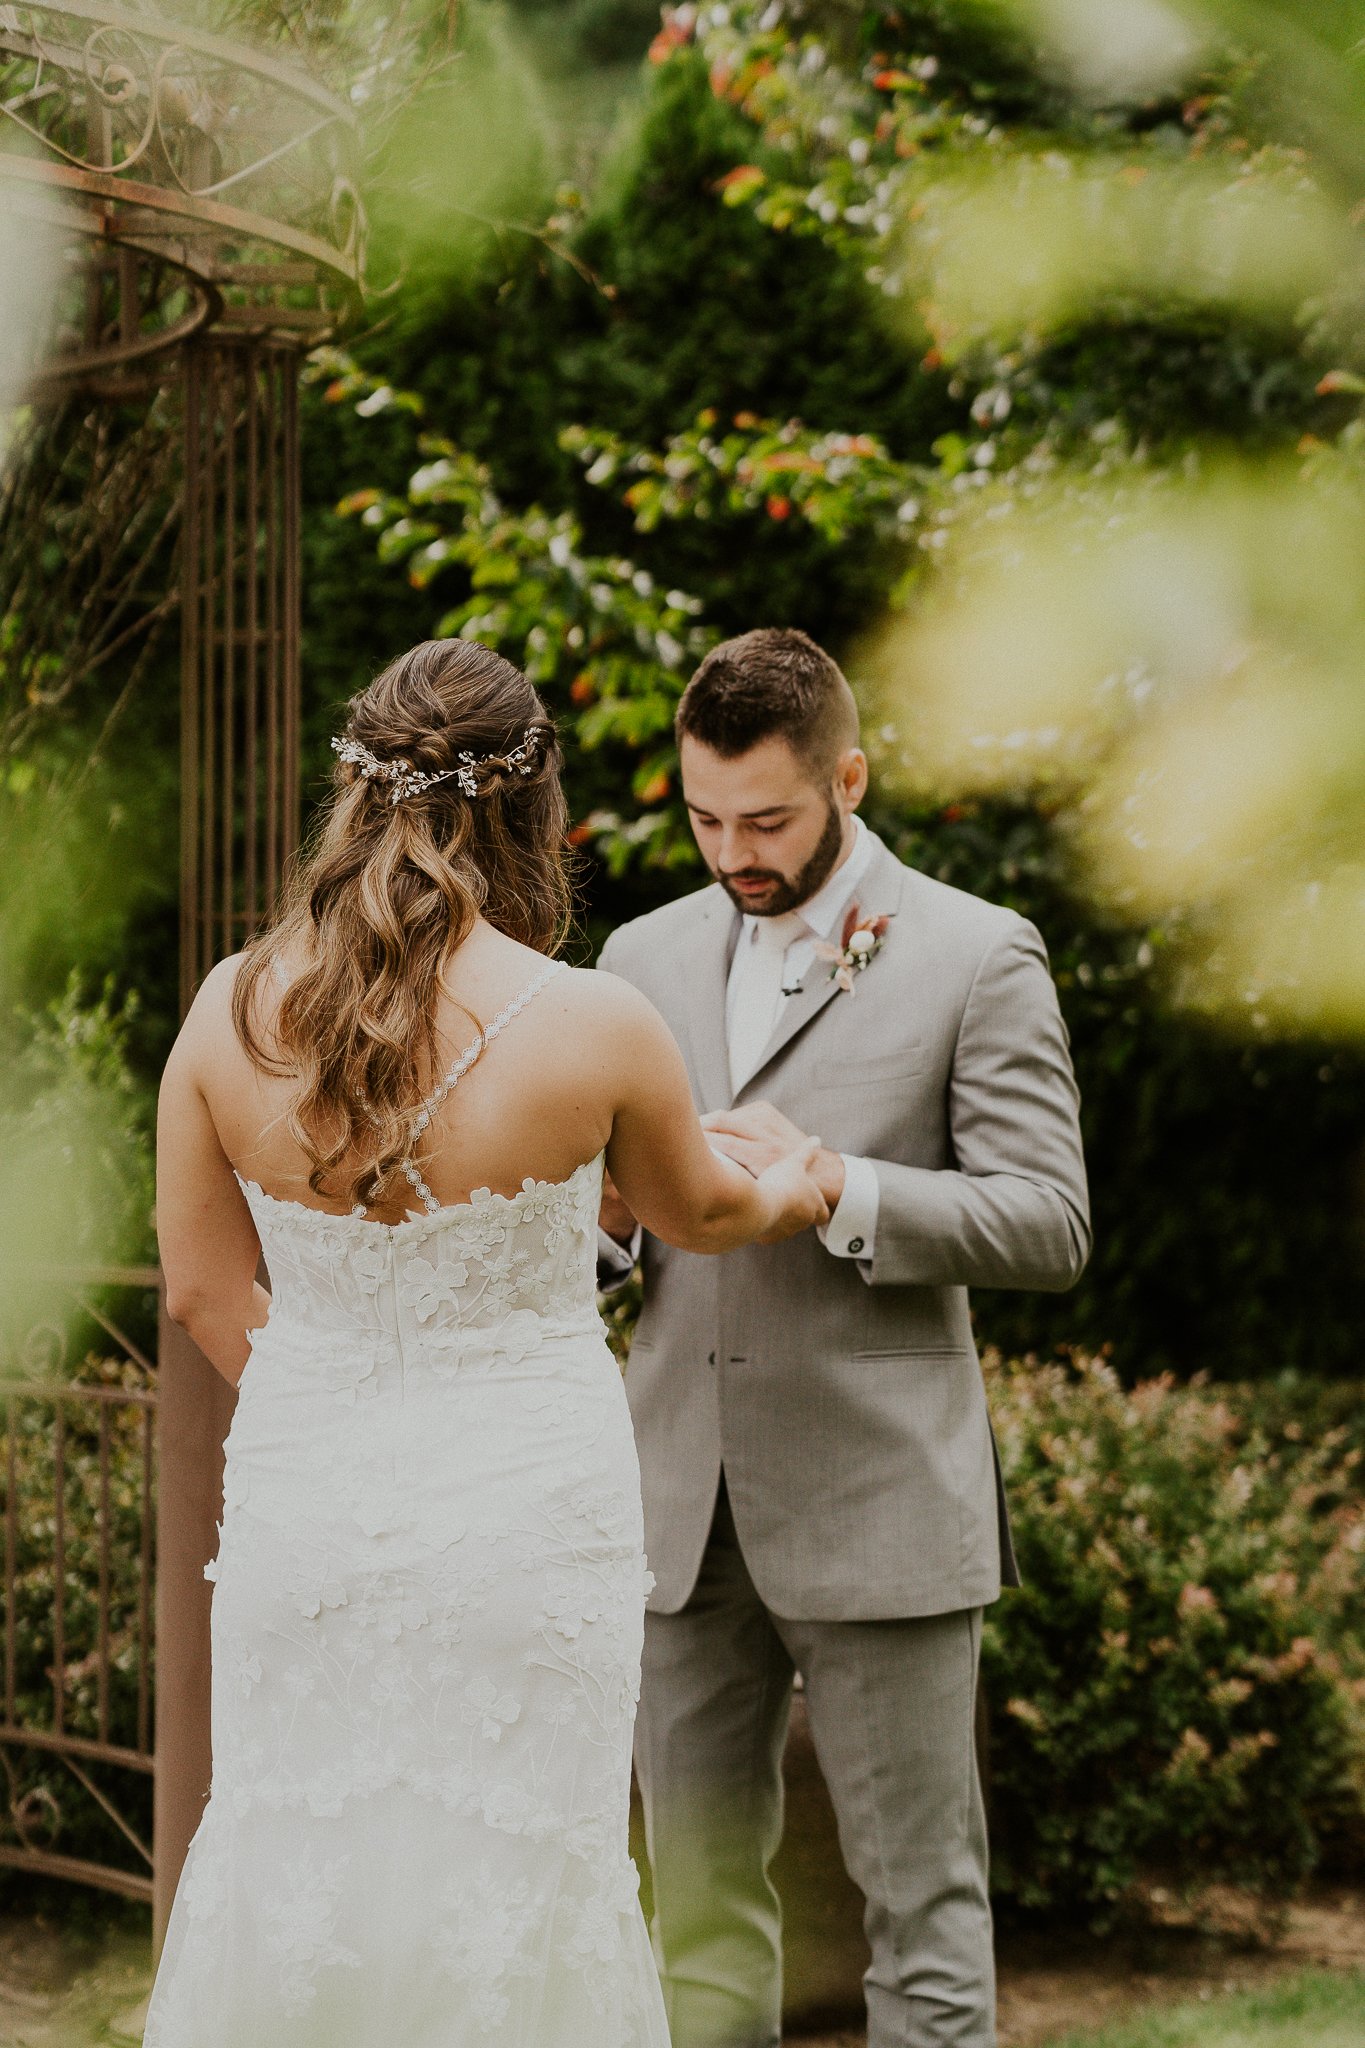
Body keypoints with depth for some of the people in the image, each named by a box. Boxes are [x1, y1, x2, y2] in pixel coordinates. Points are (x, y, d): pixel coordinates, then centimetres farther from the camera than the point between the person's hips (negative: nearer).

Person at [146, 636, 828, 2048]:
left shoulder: (233, 1010, -7)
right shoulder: (592, 1027, -15)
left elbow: (203, 1290, 4)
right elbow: (697, 1215, 5)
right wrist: (796, 1188, 28)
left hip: (299, 1507, 3)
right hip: (523, 1519, -3)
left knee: (292, 1868, 14)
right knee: (512, 1877, 10)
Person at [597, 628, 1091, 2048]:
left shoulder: (979, 958, -2)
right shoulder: (646, 957, 13)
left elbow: (1048, 1224, -8)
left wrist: (835, 1190, -20)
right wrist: (611, 1216, -7)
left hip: (878, 1506, -4)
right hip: (685, 1502, 5)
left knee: (921, 1898, 2)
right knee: (697, 1893, 9)